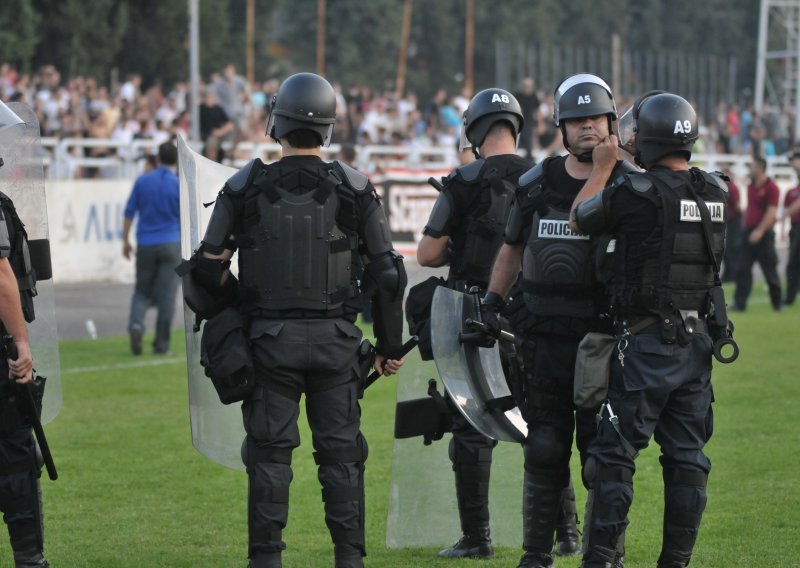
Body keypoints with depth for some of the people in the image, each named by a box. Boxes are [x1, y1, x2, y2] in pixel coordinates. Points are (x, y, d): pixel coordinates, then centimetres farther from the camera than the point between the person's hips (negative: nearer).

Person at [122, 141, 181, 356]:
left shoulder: (142, 181, 2)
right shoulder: (180, 185, -4)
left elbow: (129, 212, 5)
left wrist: (126, 240, 14)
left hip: (145, 245, 2)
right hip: (171, 244, -2)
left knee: (142, 290, 10)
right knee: (166, 294, 2)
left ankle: (136, 323, -19)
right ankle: (161, 344, 1)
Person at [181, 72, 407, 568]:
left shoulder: (246, 188, -3)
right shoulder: (354, 189, -2)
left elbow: (208, 267, -2)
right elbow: (387, 273, 0)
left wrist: (241, 307, 15)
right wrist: (390, 346, 10)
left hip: (269, 339, 0)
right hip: (335, 339, 0)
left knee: (270, 450, 5)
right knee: (341, 452, 7)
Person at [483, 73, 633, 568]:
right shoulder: (536, 186, 7)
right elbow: (512, 249, 20)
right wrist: (491, 304, 13)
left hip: (603, 339, -2)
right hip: (544, 337, 2)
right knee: (545, 449, 6)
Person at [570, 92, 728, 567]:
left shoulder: (635, 193, -16)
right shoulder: (716, 194, 2)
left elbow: (579, 220, 2)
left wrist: (602, 167, 15)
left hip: (646, 344, -6)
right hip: (697, 344, 6)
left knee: (615, 455, 0)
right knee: (687, 459, 10)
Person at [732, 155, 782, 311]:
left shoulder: (771, 187, -11)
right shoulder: (751, 187, 14)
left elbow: (771, 212, -16)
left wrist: (759, 231, -22)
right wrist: (745, 227, 16)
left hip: (764, 234, -7)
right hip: (748, 232, 7)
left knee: (770, 269, 2)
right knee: (743, 269, 0)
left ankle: (777, 302, 15)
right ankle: (740, 303, -1)